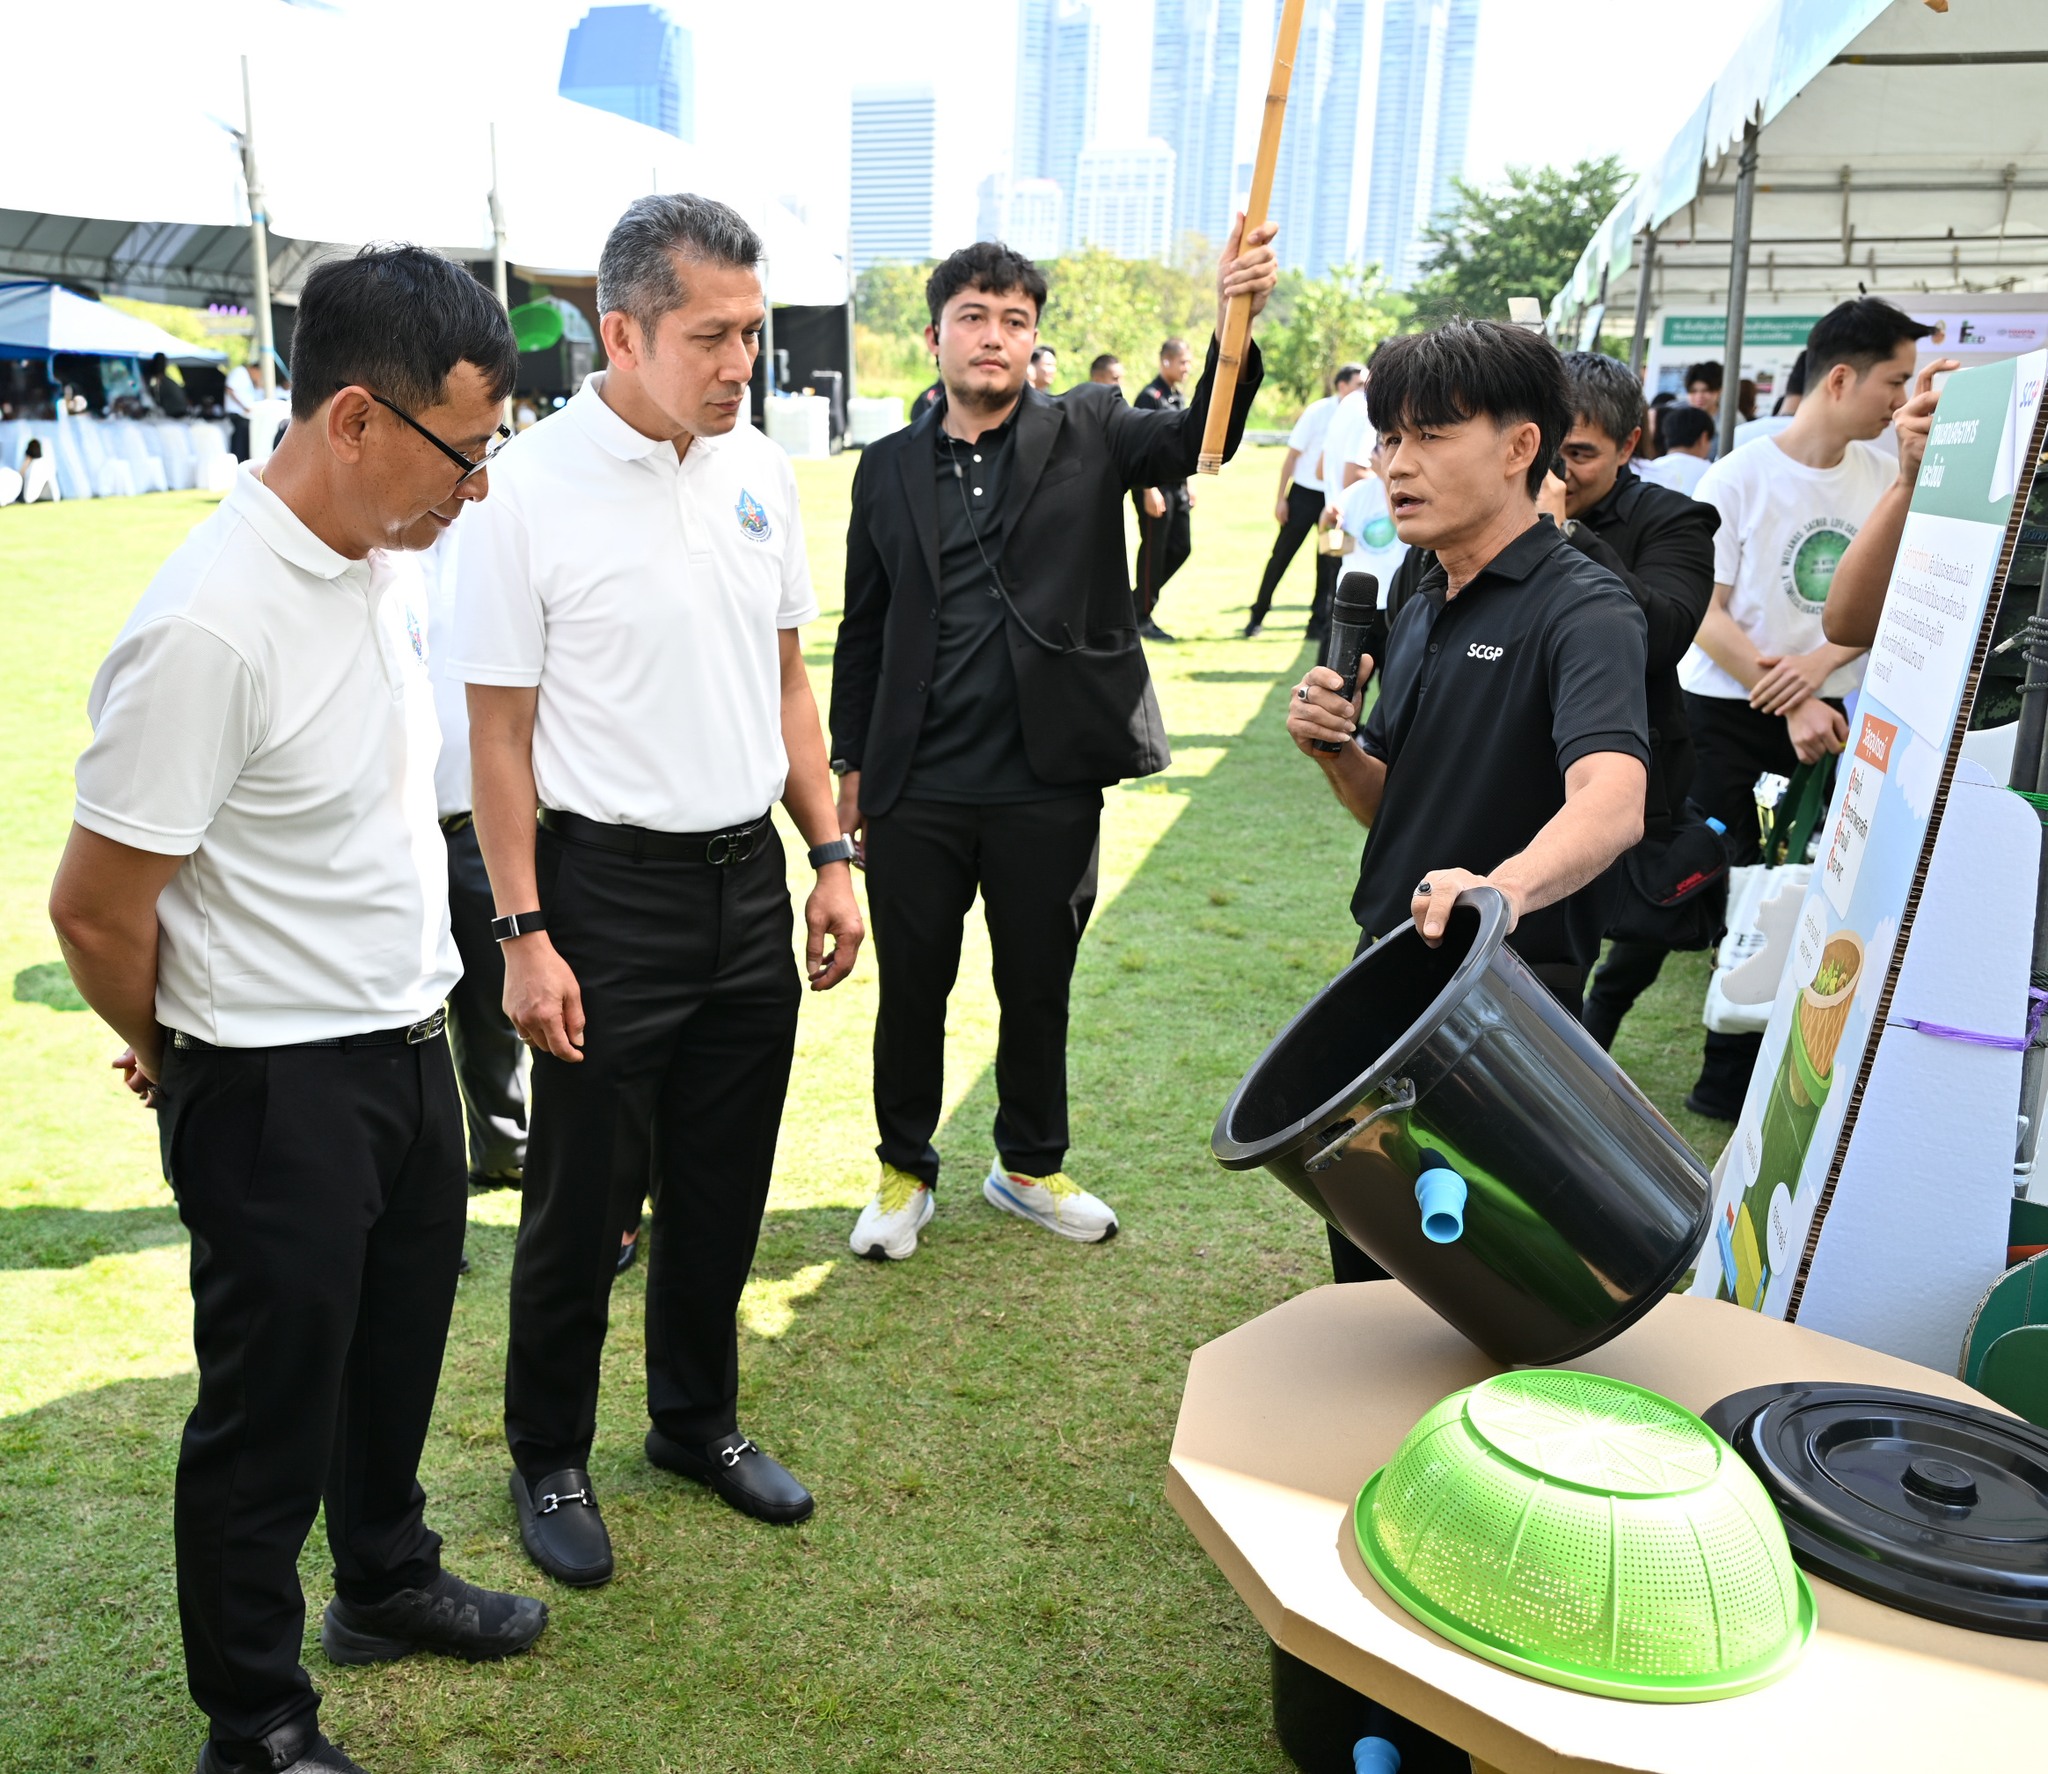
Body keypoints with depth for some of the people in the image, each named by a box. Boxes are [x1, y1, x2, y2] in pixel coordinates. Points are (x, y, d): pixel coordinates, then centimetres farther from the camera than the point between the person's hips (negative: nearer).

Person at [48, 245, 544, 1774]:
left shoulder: (390, 557, 0)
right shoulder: (210, 627, -27)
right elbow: (97, 910, -20)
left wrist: (418, 991, 17)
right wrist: (185, 1061, -2)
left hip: (409, 1041, 8)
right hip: (281, 1092, -8)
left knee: (397, 1347, 25)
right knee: (269, 1409, 11)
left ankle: (388, 1581, 50)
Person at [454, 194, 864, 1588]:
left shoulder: (760, 469, 5)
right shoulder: (531, 488, -12)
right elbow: (501, 729, -10)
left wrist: (832, 857, 8)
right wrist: (523, 935, -13)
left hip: (749, 879, 5)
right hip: (610, 890, -5)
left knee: (723, 1189, 17)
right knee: (583, 1206, 8)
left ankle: (700, 1421, 38)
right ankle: (549, 1461, 30)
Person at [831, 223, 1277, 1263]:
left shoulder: (1087, 436, 3)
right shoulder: (889, 470, 6)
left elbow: (1198, 440, -15)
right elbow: (863, 631, 9)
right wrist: (850, 767, 7)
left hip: (1048, 786, 0)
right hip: (917, 792, 1)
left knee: (1038, 989, 14)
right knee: (912, 989, 12)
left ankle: (1029, 1167, 34)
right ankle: (905, 1169, 32)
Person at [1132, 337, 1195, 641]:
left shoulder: (1178, 397, 15)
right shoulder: (1150, 396, -12)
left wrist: (1188, 484, 20)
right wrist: (1149, 490, -22)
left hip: (1177, 487, 9)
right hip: (1156, 487, -9)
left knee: (1181, 547, 11)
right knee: (1153, 550, -3)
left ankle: (1141, 597, 24)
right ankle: (1143, 618, 6)